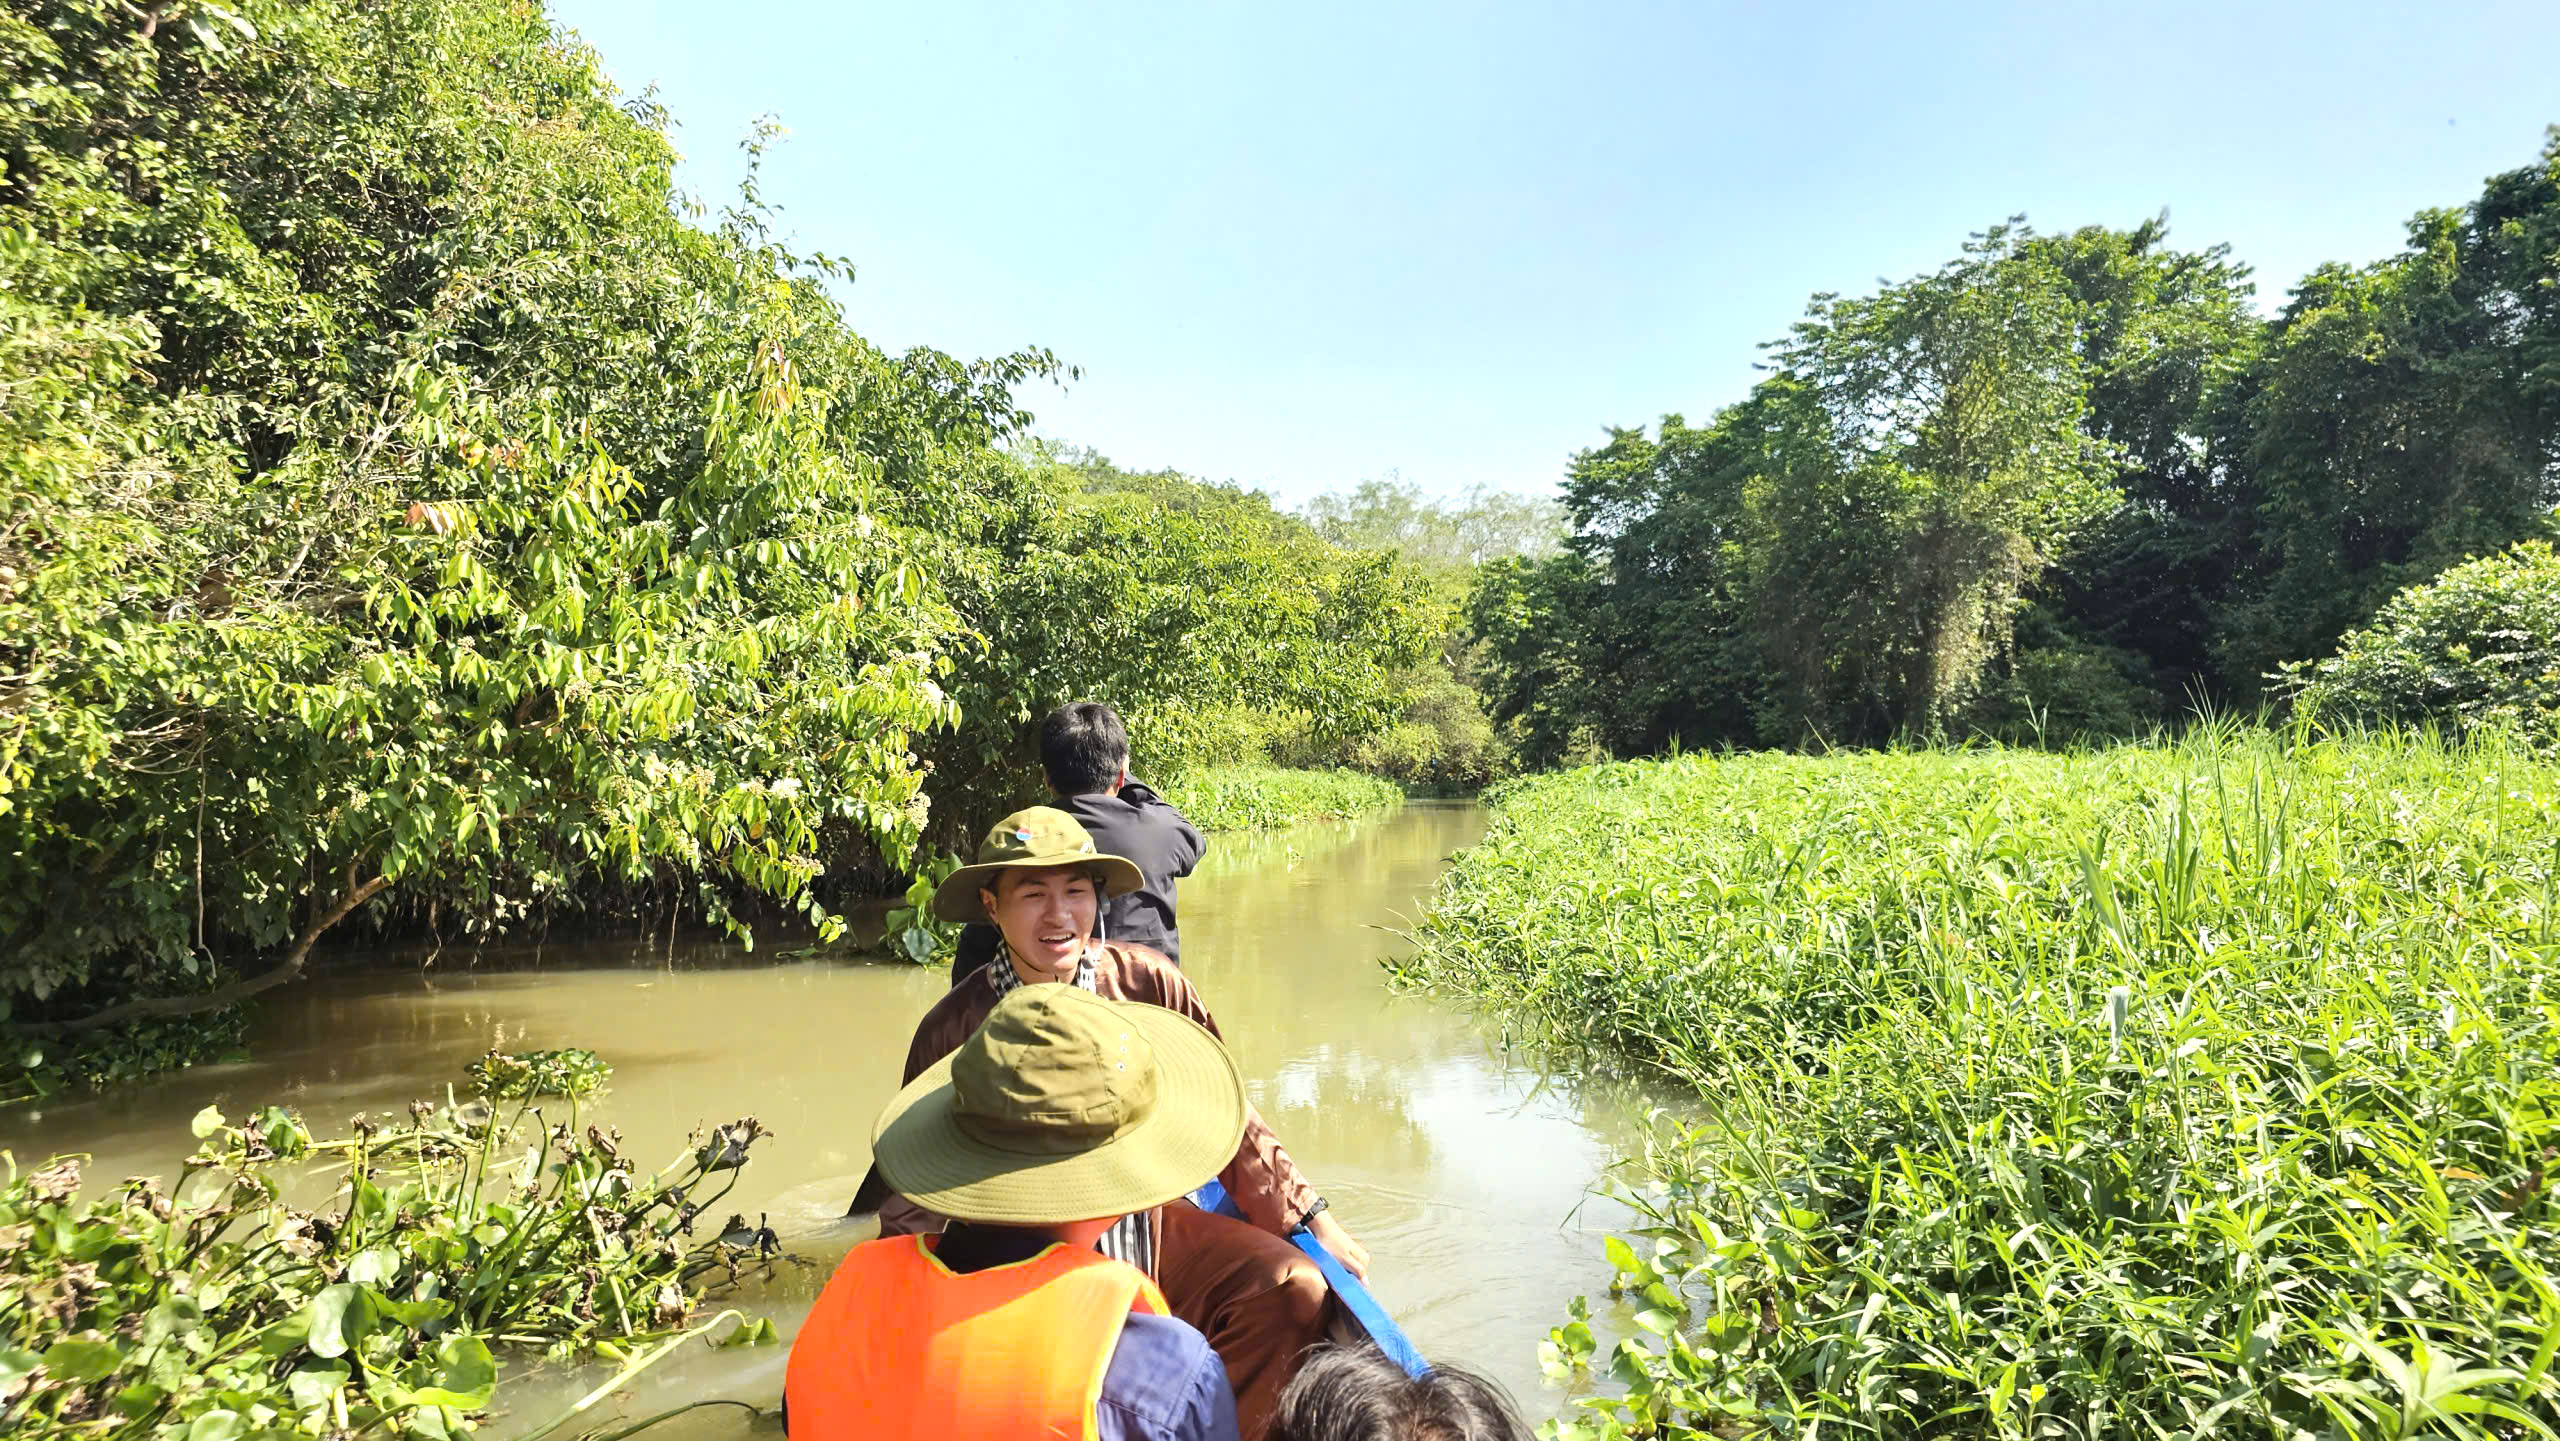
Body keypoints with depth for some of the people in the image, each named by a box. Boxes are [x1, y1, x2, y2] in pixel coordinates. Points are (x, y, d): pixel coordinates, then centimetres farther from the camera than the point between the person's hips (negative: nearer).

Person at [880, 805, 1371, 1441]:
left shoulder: (1150, 984, -9)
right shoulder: (953, 1029, -11)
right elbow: (919, 1199, 0)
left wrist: (1313, 1219, 2)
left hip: (1148, 1227, 3)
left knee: (1296, 1289, -16)